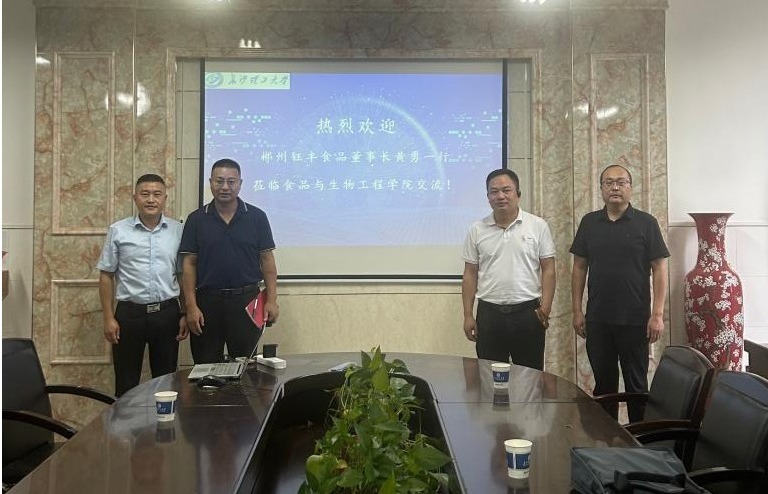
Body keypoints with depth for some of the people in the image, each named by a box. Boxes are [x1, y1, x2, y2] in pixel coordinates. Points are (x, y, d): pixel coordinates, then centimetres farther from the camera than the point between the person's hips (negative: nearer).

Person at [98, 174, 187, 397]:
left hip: (167, 313, 1)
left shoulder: (178, 231, 2)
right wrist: (109, 318, -3)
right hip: (130, 313, -1)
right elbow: (106, 276, 2)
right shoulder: (118, 231, -1)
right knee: (127, 383, 8)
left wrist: (186, 315, 3)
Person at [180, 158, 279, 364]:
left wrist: (271, 300, -4)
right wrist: (191, 306, -6)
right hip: (207, 301, 1)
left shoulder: (257, 217, 3)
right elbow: (189, 264, 2)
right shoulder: (196, 220, 3)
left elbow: (267, 260, 3)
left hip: (247, 301, 0)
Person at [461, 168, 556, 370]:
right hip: (489, 313, 1)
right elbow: (470, 275, 7)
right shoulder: (477, 230, 4)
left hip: (528, 312, -1)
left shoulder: (538, 226, 0)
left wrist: (545, 307, -10)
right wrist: (468, 315, 3)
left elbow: (548, 270, 0)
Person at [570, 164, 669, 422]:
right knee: (603, 382, 13)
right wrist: (577, 311, 4)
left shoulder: (646, 223, -3)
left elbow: (660, 269, -4)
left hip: (635, 320, -3)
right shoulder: (589, 222, 6)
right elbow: (579, 267, 8)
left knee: (636, 383, 8)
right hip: (597, 320, 3)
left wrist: (657, 314, -10)